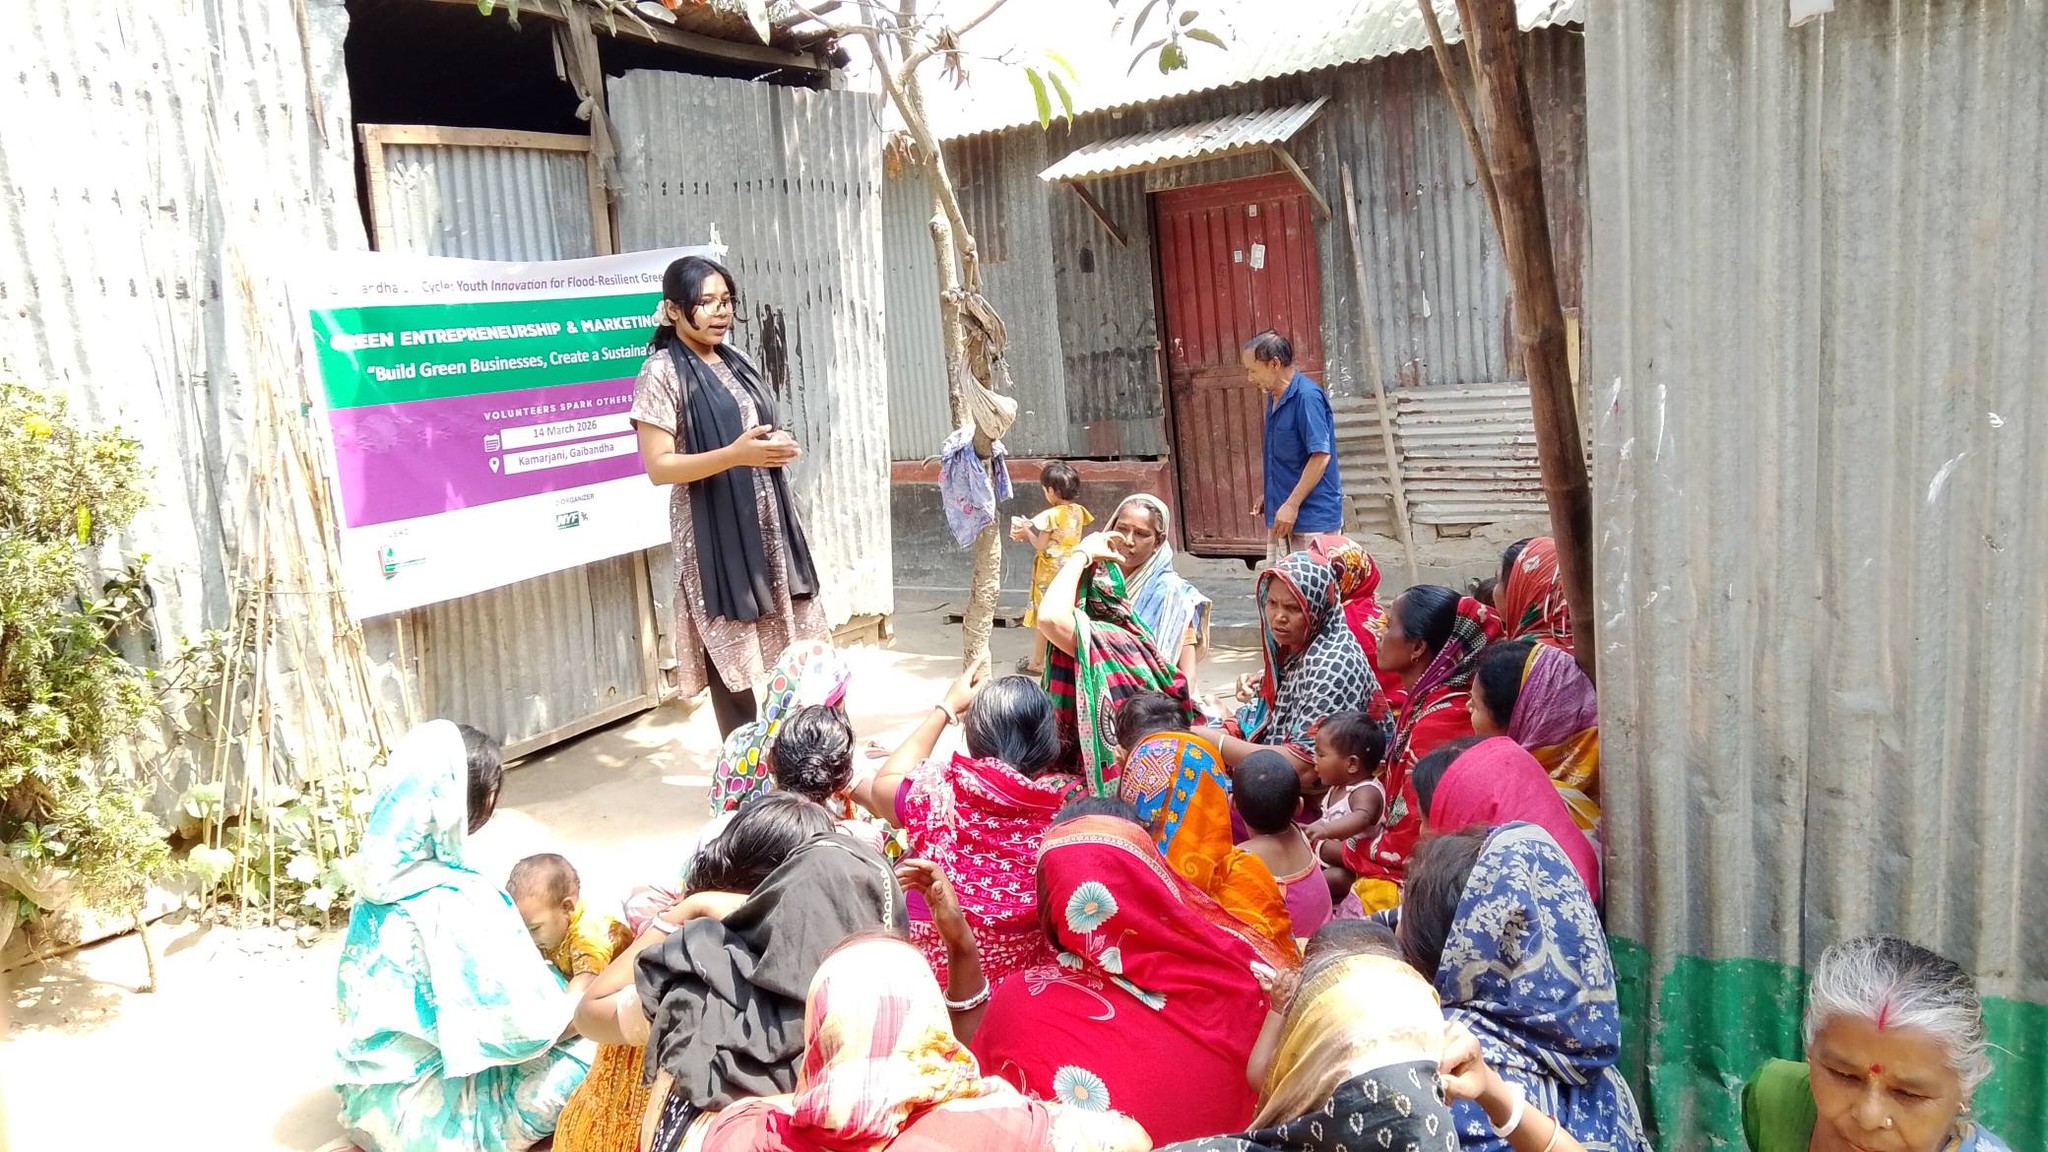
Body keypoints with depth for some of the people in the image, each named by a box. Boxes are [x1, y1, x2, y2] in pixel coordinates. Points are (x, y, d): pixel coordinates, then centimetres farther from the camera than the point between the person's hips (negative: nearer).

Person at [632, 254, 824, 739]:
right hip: (714, 535, -7)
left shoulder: (734, 361, 12)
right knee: (731, 662, -3)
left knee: (795, 652, 9)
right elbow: (658, 466, -14)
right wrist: (735, 454, -25)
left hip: (767, 525, 7)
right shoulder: (662, 373, -9)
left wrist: (780, 446, 1)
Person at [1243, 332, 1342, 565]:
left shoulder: (1307, 396, -16)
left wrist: (1292, 505, -21)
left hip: (1313, 517, -9)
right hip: (1282, 514, 9)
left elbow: (1321, 456, -21)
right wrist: (1268, 494, 20)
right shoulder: (1274, 398, 11)